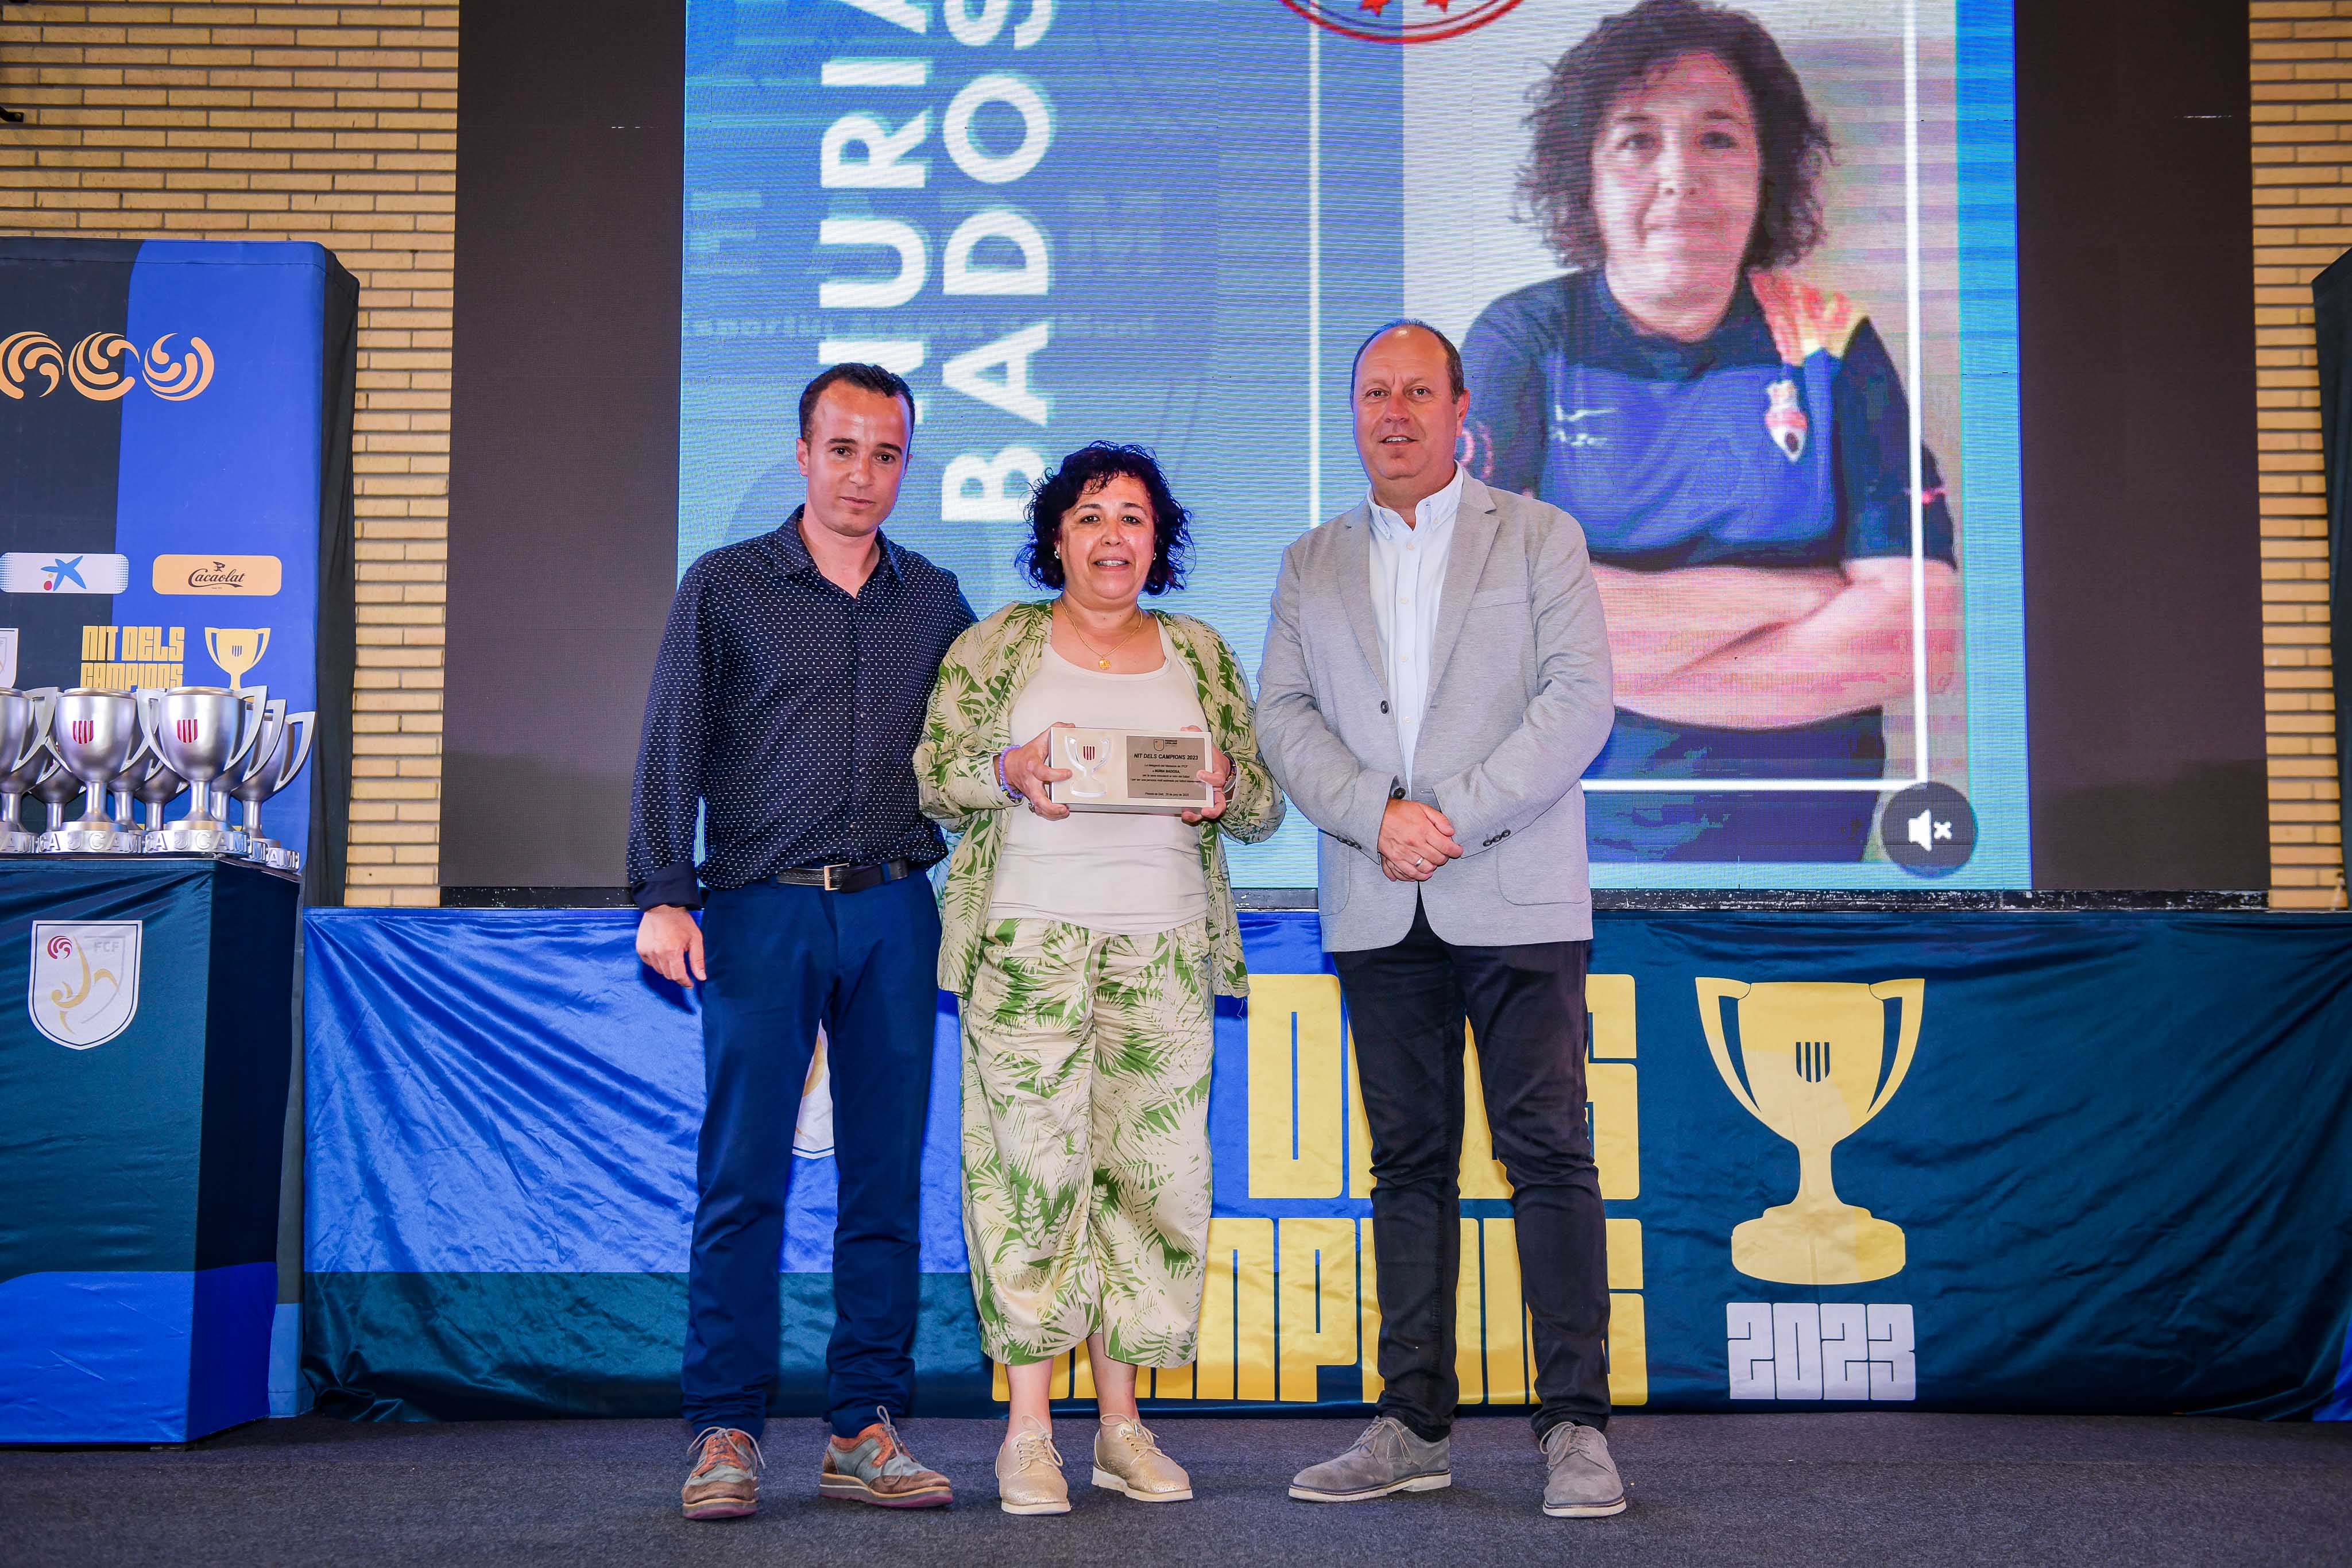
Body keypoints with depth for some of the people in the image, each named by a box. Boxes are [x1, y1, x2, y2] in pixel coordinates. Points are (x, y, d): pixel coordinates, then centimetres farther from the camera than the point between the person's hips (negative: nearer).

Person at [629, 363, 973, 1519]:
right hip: (762, 909, -3)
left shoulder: (936, 601, 14)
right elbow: (671, 749, 0)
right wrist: (662, 897, -9)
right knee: (742, 1179, -4)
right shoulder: (724, 588, 6)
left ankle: (864, 1431, 10)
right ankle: (725, 1434, 2)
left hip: (894, 909, 3)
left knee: (886, 1178, 3)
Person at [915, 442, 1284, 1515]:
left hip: (1165, 948, 3)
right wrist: (1007, 771, -15)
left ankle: (1122, 1424, 11)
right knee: (1034, 1165, -6)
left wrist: (1228, 784, -8)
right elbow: (931, 775, 5)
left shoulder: (1200, 656, 15)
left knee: (1151, 1169, 1)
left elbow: (1266, 806, 14)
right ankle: (1027, 1430, 2)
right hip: (1028, 943, -2)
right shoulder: (996, 645, 9)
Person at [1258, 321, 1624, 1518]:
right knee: (1408, 1159, 7)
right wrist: (1377, 815, -11)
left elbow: (1580, 699, -4)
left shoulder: (1539, 537, 7)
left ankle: (1575, 1426, -1)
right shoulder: (1313, 563, 16)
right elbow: (1283, 715, 6)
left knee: (1547, 1150, -6)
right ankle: (1414, 1425, 12)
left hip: (1516, 896, -3)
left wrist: (1458, 814, -13)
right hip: (1377, 911, 3)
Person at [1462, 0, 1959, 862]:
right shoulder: (1521, 340, -5)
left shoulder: (1829, 342, -2)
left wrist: (1601, 662, -21)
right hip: (1568, 834, -1)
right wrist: (1801, 594, -16)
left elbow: (1929, 633, -13)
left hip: (1806, 845, 1)